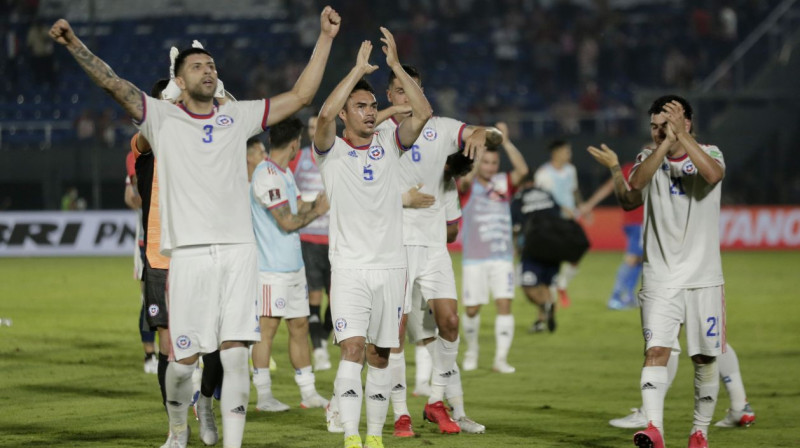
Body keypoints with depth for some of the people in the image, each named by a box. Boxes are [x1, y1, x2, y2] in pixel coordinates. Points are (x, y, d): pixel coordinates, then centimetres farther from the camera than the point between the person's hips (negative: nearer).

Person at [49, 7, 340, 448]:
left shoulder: (238, 116, 14)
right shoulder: (161, 118, 7)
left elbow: (300, 95, 18)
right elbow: (113, 83, -4)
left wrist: (325, 38, 15)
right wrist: (73, 43, -16)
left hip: (238, 251, 2)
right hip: (189, 254, -2)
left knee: (235, 355, -6)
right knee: (184, 359, 1)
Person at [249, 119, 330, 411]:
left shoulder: (285, 173, 15)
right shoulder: (266, 175, -17)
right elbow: (288, 222, -18)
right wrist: (317, 211, -5)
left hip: (293, 264, 10)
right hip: (272, 267, -10)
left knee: (299, 325, 11)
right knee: (267, 327, -5)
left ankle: (309, 393, 15)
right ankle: (263, 395, -1)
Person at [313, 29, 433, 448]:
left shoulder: (389, 144, 10)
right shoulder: (332, 150, 1)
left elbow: (423, 114, -5)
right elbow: (324, 115, -20)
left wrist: (395, 65, -9)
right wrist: (358, 69, -15)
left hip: (391, 265, 3)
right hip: (349, 267, -3)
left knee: (379, 355, 8)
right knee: (352, 349, -15)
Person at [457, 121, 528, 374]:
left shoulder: (503, 183, 5)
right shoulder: (467, 186, -3)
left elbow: (522, 170, -13)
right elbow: (466, 178, -26)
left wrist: (505, 142, -19)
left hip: (502, 257, 1)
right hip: (474, 258, -1)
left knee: (504, 304, -11)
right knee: (472, 308, 4)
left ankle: (501, 359, -9)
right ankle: (471, 350, 28)